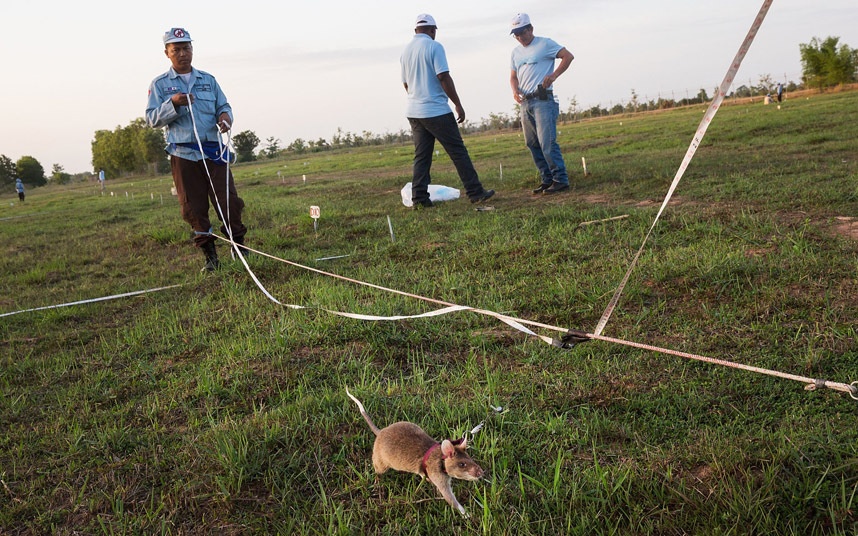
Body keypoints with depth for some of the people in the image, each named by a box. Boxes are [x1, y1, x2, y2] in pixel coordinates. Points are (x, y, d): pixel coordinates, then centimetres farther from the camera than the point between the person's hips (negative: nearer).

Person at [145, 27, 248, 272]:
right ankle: (210, 256, 10)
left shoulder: (208, 80, 15)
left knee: (229, 201, -5)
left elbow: (223, 105, 15)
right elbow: (152, 119, 2)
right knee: (194, 208, 1)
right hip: (183, 155, -1)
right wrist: (173, 104, -16)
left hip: (214, 151, 1)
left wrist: (225, 116, -9)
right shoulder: (159, 84, 8)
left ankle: (240, 249, 6)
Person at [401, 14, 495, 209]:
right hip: (436, 111, -7)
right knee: (458, 151, -2)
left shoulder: (405, 51, 13)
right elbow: (444, 78, -14)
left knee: (421, 156, 9)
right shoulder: (434, 46, -8)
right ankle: (475, 193, 0)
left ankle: (419, 198, 4)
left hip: (414, 112, 7)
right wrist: (458, 105, -10)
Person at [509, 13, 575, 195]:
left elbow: (568, 56, -6)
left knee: (547, 142, -16)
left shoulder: (544, 44, -1)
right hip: (525, 103, 8)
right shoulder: (516, 52, 18)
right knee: (532, 144, 8)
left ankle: (561, 180, -11)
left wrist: (553, 75, -18)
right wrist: (515, 90, 0)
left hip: (543, 100, -8)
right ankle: (547, 180, 15)